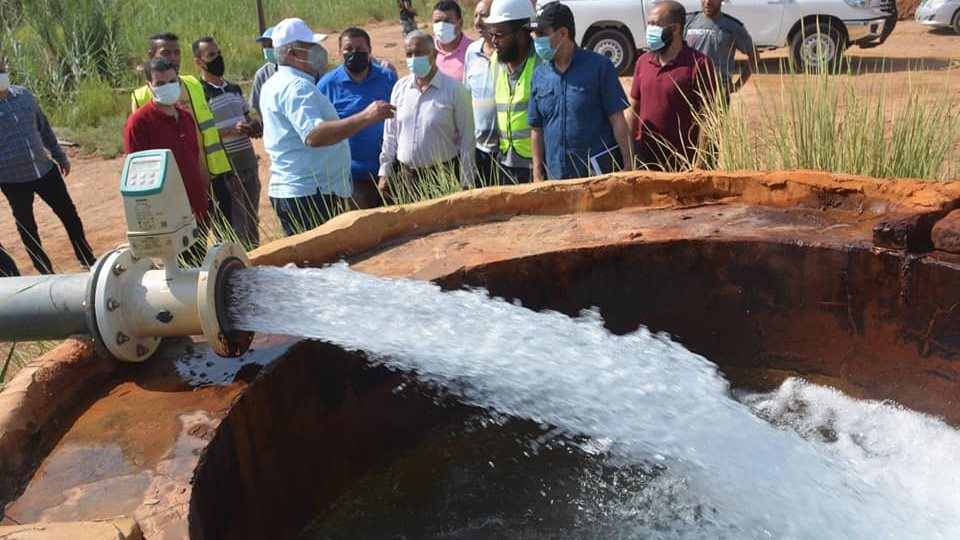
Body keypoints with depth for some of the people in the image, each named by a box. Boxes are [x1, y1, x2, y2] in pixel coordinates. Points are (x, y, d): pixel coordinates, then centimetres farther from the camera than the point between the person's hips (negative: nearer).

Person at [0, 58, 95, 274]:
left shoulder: (22, 94, 4)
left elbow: (43, 126, 13)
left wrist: (59, 155, 17)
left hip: (45, 169, 4)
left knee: (69, 214, 8)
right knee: (26, 226, 10)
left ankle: (88, 260, 23)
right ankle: (45, 270, 25)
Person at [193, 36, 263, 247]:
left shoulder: (235, 89, 13)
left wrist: (255, 127, 0)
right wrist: (231, 130, -23)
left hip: (249, 163, 7)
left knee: (253, 223, 14)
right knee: (236, 230, -3)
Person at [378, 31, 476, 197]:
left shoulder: (455, 90, -8)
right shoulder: (400, 87, 6)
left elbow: (467, 140, -7)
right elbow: (390, 133, 12)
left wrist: (466, 184, -8)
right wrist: (385, 172, 11)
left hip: (443, 175, -4)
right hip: (406, 175, 4)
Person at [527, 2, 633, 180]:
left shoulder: (599, 66, -6)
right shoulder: (539, 75, 6)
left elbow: (617, 120, -6)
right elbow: (537, 130, 9)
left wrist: (628, 165, -10)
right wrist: (537, 173, 5)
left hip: (599, 172, -4)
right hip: (556, 176, 4)